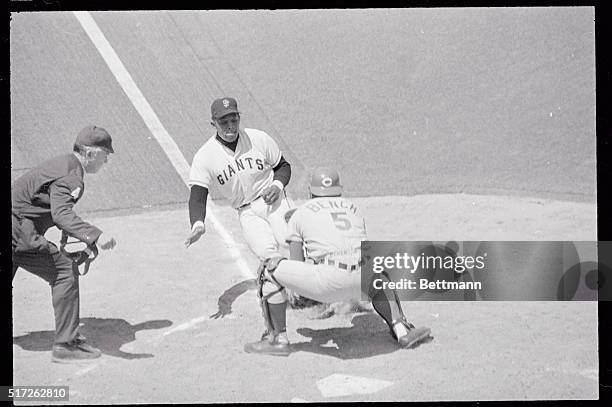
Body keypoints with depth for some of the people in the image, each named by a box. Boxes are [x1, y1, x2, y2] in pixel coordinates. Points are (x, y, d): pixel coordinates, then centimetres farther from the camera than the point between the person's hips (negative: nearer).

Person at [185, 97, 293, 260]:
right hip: (247, 213, 0)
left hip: (274, 201, 0)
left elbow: (283, 166, 12)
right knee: (266, 252, -26)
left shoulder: (259, 139, -2)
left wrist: (277, 185, -11)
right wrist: (198, 224, -32)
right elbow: (197, 197, -11)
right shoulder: (203, 157, -7)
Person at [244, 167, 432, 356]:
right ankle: (402, 331, 27)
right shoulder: (353, 209, 31)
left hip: (327, 281, -4)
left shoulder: (300, 213, 22)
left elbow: (297, 264, 19)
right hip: (363, 280, 4)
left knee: (269, 270, 15)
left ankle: (278, 339, 14)